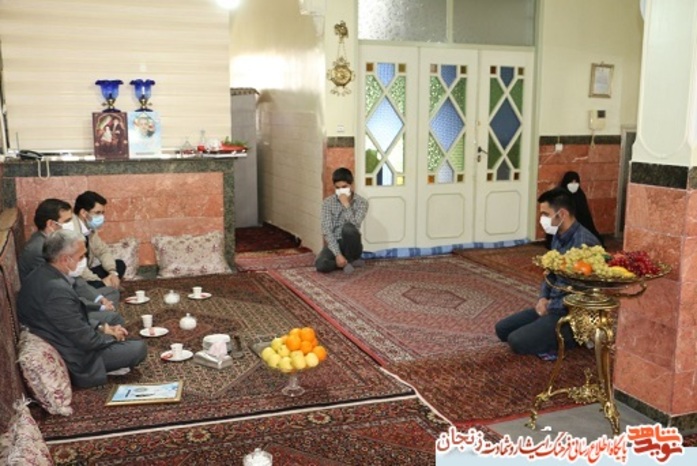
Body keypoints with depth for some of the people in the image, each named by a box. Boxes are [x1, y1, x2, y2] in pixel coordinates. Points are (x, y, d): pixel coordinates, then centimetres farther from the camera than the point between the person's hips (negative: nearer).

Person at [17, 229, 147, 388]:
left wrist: (102, 328, 4)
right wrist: (112, 336, -6)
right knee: (139, 348, -5)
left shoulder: (42, 275, -1)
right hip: (74, 358, -10)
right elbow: (86, 340, -25)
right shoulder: (57, 290, -32)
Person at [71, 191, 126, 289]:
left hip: (84, 272, 10)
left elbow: (103, 251, 12)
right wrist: (101, 281, -21)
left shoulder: (90, 227, 2)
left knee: (119, 264, 9)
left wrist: (113, 272, -7)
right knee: (99, 285, -32)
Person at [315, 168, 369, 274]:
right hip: (333, 243, 0)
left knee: (348, 228, -35)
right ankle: (346, 263, -2)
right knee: (320, 265, -31)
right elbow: (327, 231, -13)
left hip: (351, 245, 0)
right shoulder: (328, 202, -6)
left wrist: (346, 204, -25)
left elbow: (354, 225, -21)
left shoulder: (361, 202, -7)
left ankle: (350, 260, -9)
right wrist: (338, 254, -22)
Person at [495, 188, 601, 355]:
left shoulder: (585, 243, -24)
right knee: (502, 329, 7)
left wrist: (552, 305, -14)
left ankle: (574, 337, -3)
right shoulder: (558, 237, 6)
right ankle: (553, 336, 9)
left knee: (517, 341, -20)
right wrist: (543, 299, 0)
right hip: (552, 306, 9)